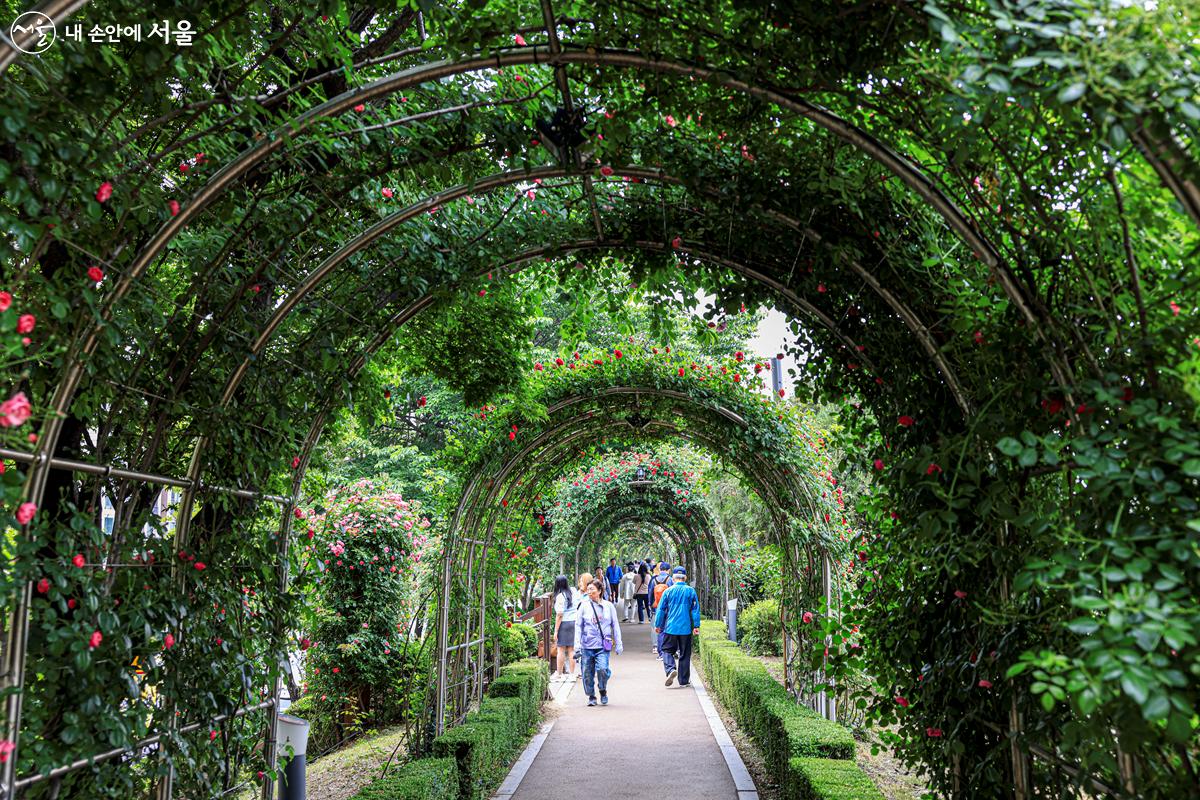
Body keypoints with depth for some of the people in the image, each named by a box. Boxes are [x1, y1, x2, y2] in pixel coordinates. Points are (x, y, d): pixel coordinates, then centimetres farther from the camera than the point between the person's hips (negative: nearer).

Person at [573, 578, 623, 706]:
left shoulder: (609, 606, 6)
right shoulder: (584, 606, 4)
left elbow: (615, 626, 11)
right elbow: (578, 626, 7)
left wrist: (618, 644, 9)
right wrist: (577, 644, -1)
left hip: (603, 645, -1)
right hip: (587, 645, 1)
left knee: (602, 669, -17)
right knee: (588, 672, 3)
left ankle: (603, 691, 10)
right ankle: (591, 697, 23)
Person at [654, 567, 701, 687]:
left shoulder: (668, 591, -2)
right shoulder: (691, 591, 0)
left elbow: (661, 609, 2)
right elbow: (696, 609, 2)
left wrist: (657, 625, 12)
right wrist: (696, 625, 8)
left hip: (671, 627, -1)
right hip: (686, 628, 1)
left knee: (666, 650, 9)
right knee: (685, 654, 10)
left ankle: (671, 669, -17)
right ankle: (684, 680, 13)